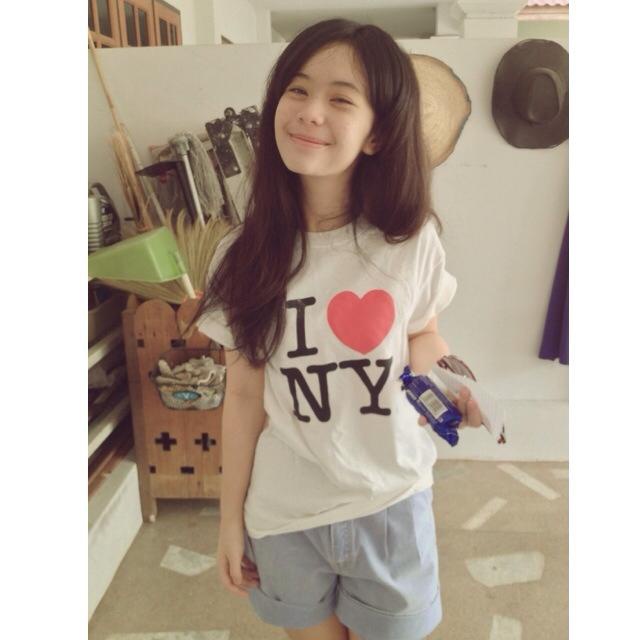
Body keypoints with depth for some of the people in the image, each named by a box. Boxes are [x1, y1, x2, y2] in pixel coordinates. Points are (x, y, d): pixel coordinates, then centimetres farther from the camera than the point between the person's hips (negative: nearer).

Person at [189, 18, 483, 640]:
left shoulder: (412, 241, -13)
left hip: (392, 502, 0)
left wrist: (456, 391, -19)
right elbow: (244, 395, -5)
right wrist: (230, 518, 2)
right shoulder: (245, 254, -12)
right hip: (283, 514, 1)